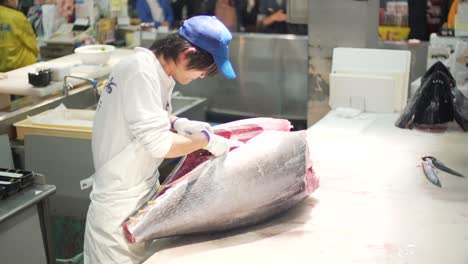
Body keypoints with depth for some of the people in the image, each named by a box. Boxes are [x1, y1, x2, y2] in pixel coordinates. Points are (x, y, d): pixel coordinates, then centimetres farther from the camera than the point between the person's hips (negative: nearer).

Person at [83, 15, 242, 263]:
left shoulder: (157, 69, 3)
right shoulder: (141, 73, -24)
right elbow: (157, 144, -26)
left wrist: (179, 123, -3)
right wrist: (206, 141, -16)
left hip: (139, 191, 9)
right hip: (121, 202, -9)